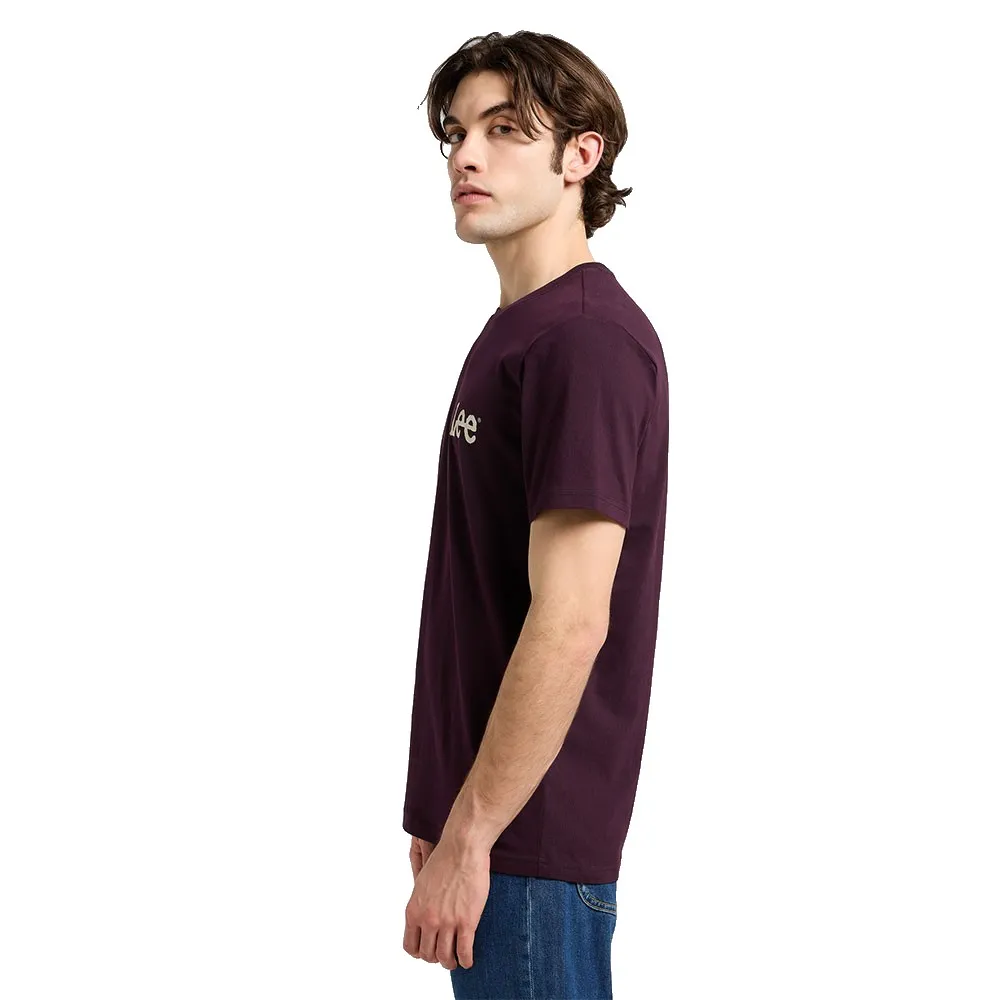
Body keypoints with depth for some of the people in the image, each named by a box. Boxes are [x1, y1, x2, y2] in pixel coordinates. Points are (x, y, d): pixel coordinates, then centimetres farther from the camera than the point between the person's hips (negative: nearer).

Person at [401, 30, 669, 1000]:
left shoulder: (588, 336, -18)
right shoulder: (517, 332, 13)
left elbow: (572, 622, -23)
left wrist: (469, 837, -20)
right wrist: (444, 811, 17)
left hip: (531, 837, -9)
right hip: (490, 816, 9)